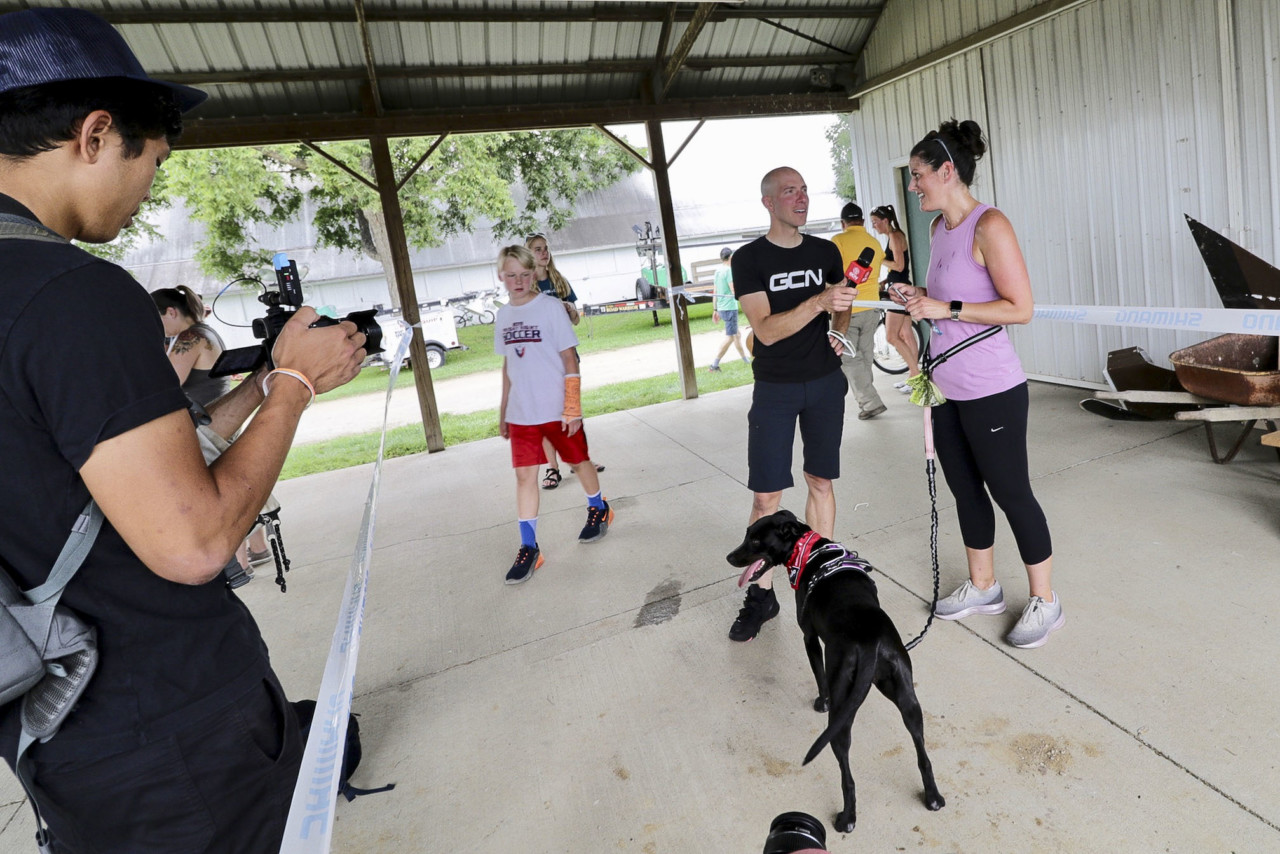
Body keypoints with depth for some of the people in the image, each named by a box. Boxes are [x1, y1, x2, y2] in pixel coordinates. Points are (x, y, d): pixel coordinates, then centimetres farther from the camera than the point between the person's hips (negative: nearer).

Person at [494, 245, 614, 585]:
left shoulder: (550, 307, -8)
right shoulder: (503, 315, 7)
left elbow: (569, 359, -9)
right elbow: (507, 364, 14)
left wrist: (573, 408, -14)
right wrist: (503, 410, 15)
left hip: (557, 409, -4)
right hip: (521, 413, 4)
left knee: (579, 461, 13)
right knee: (524, 475, 2)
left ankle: (599, 509, 39)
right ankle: (529, 548, 10)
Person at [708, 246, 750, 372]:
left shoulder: (718, 270, 11)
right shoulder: (729, 270, -15)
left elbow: (716, 292, 15)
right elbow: (735, 291, -18)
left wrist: (715, 310, 20)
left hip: (721, 308, 9)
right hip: (730, 308, -9)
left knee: (736, 334, 19)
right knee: (729, 337, -4)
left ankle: (745, 359, 31)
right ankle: (714, 365, -7)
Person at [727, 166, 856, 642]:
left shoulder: (826, 252, 5)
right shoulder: (749, 258, -7)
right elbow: (766, 330, -18)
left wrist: (839, 331, 0)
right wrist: (819, 301, -29)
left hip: (825, 384, 4)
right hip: (774, 390, -3)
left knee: (821, 482, 10)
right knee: (766, 496, -4)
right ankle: (761, 595, 10)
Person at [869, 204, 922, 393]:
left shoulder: (895, 236, -13)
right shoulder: (896, 235, 16)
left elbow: (899, 265, -20)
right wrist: (884, 282, 13)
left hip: (899, 289, -11)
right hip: (897, 287, 11)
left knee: (891, 336, -10)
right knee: (906, 335, 11)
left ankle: (916, 373, -6)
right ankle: (913, 376, 16)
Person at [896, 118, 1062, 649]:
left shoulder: (988, 226, -15)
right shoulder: (939, 226, 10)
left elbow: (1020, 308, -19)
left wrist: (948, 308, -21)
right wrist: (920, 300, 4)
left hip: (990, 390, -8)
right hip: (946, 387, 8)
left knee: (1010, 492, 4)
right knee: (965, 490, 17)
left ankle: (1045, 601, 23)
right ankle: (983, 587, 35)